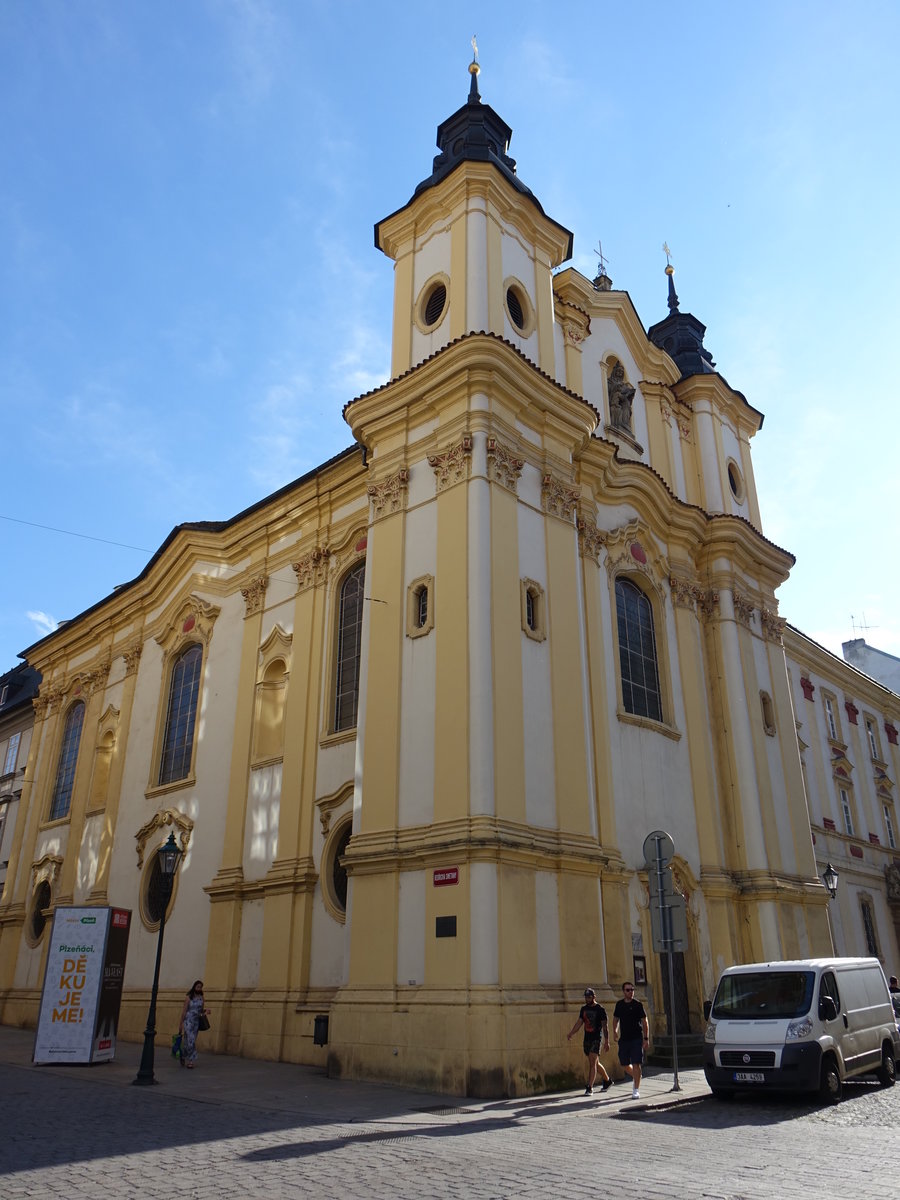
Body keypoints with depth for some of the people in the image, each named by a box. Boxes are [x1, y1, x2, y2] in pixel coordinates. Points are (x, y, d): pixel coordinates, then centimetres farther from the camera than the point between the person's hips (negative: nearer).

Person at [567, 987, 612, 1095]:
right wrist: (571, 1033, -2)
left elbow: (605, 1026, -7)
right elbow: (579, 1022, 10)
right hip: (587, 1039, 6)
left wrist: (606, 1041, -11)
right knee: (595, 1063, 16)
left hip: (596, 1039, -6)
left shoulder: (600, 1009, -8)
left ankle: (590, 1088, -9)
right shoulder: (584, 1008, 9)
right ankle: (607, 1080, 35)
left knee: (592, 1063, -12)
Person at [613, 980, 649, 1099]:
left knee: (636, 1064, -8)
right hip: (624, 1039, 4)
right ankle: (636, 1077, 37)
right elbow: (615, 1019, 19)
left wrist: (646, 1039, -8)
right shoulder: (619, 1004, 6)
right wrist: (615, 1031, 7)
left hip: (636, 1039, -4)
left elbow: (645, 1022, -4)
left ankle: (636, 1090, 0)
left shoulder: (637, 1005, -5)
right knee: (625, 1065, 9)